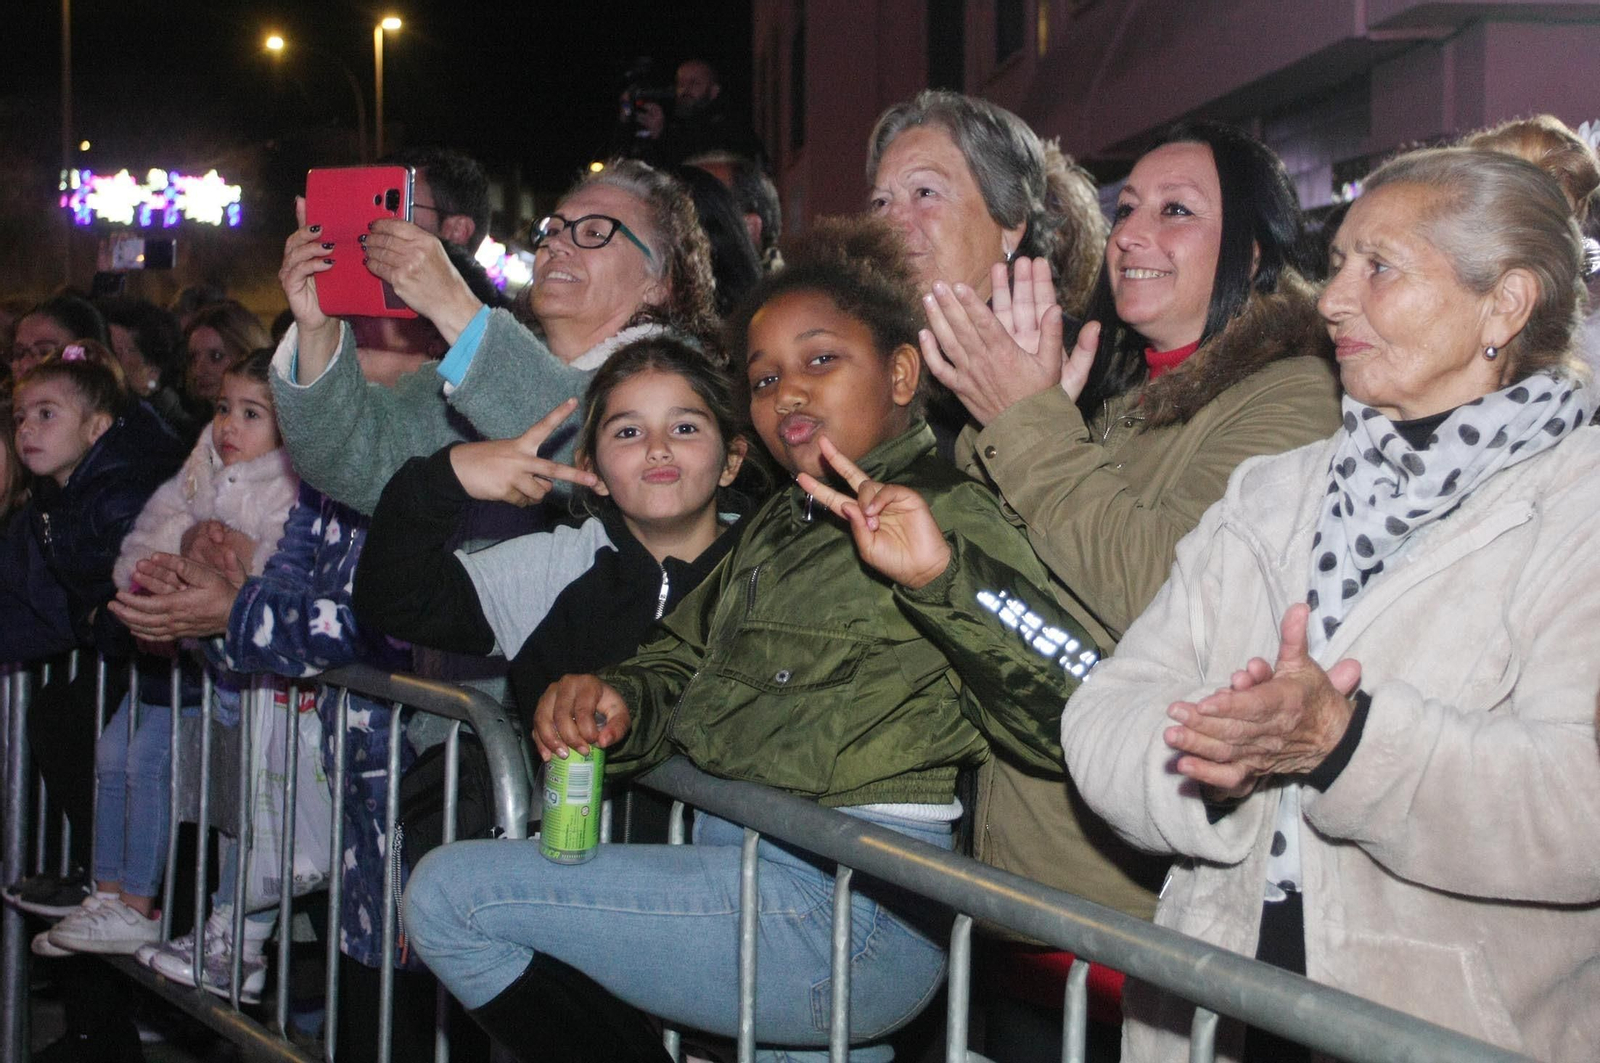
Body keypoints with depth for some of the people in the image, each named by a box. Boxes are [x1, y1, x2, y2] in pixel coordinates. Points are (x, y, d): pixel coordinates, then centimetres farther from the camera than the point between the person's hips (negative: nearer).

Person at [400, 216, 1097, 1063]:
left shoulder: (946, 511, -10)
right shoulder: (781, 525, 18)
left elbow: (1077, 719, -23)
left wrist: (941, 573, -34)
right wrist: (616, 701, -4)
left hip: (845, 909, -9)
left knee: (451, 894, -9)